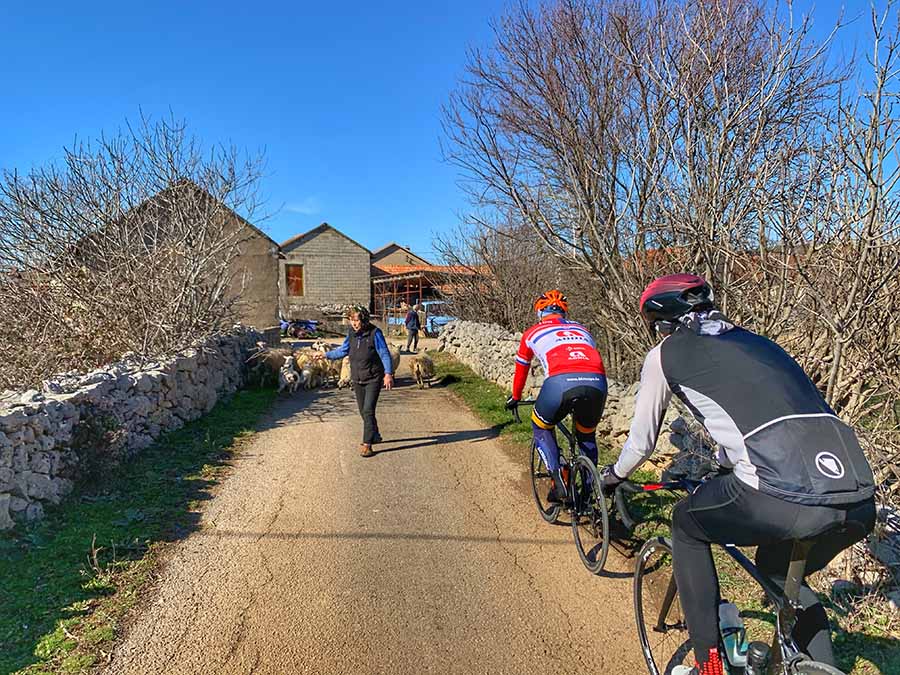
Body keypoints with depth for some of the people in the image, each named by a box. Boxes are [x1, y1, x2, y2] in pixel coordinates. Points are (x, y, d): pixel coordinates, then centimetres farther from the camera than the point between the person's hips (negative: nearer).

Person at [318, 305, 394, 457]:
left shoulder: (375, 333, -14)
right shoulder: (352, 333, 3)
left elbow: (385, 354, -15)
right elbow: (343, 351, 16)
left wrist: (388, 373, -24)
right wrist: (326, 355, 8)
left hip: (373, 379, -6)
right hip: (357, 379, 6)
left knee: (368, 410, -13)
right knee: (363, 411, 14)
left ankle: (367, 444, -9)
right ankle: (375, 436, 34)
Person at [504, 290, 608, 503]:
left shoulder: (533, 332, 28)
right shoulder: (581, 329, 36)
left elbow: (521, 371, 42)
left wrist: (515, 398, 60)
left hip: (561, 381, -3)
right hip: (597, 382, 3)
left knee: (541, 428, 26)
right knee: (587, 436, 30)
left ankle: (558, 479, 10)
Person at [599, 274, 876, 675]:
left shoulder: (665, 355, 11)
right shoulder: (755, 341, 29)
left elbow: (642, 439, 20)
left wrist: (615, 475, 41)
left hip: (784, 501, -6)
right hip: (861, 504, 7)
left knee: (686, 523, 24)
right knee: (778, 570, 35)